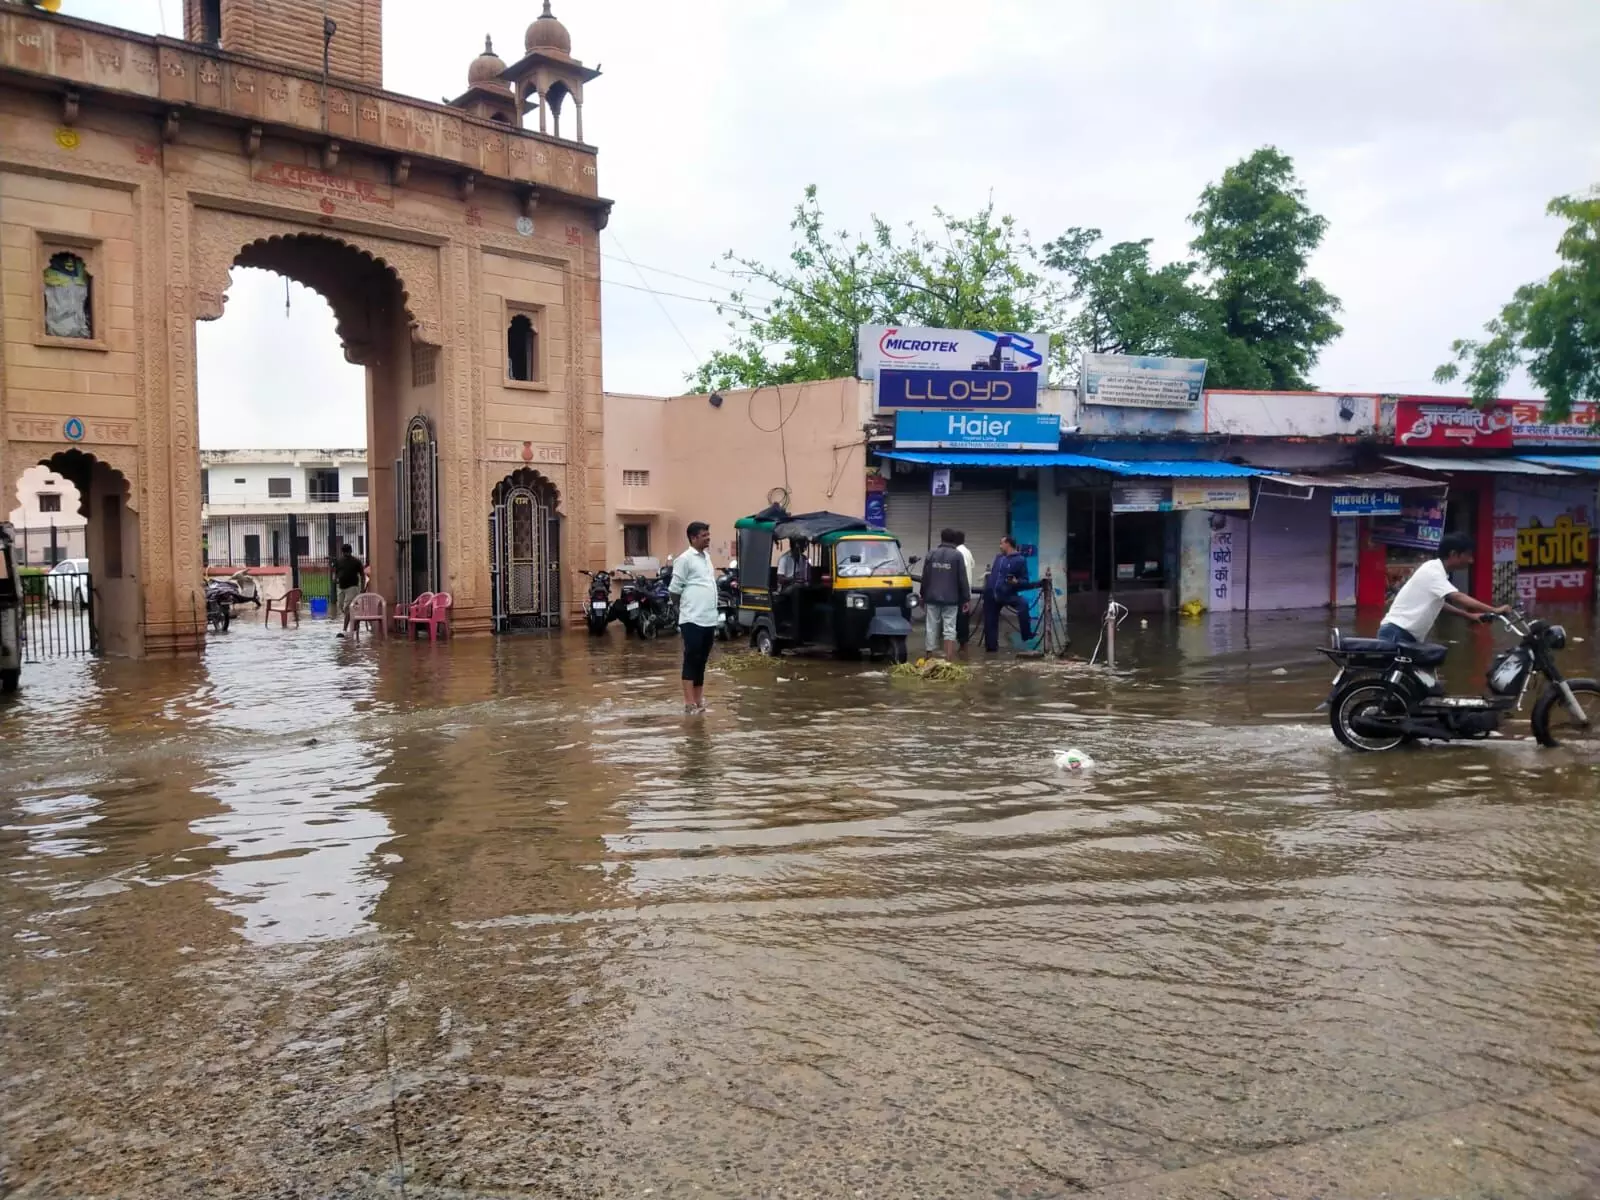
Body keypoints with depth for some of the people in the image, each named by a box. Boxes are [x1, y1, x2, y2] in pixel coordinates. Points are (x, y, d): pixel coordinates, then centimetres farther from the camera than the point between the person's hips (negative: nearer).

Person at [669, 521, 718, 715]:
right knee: (691, 661, -6)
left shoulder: (707, 557, 16)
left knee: (701, 662, 12)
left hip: (709, 619, 8)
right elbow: (674, 589, -8)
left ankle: (699, 702, 18)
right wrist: (685, 607, 1)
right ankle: (689, 704, -5)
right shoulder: (685, 559, -9)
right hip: (692, 620, -8)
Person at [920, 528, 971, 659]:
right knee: (949, 629, -2)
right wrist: (966, 598, 2)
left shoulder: (931, 553, 4)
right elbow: (962, 579, -4)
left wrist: (923, 595, 16)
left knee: (932, 628, 9)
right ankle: (949, 659, -8)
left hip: (932, 597, 2)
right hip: (950, 598, -2)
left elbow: (925, 577, 8)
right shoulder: (957, 555, -4)